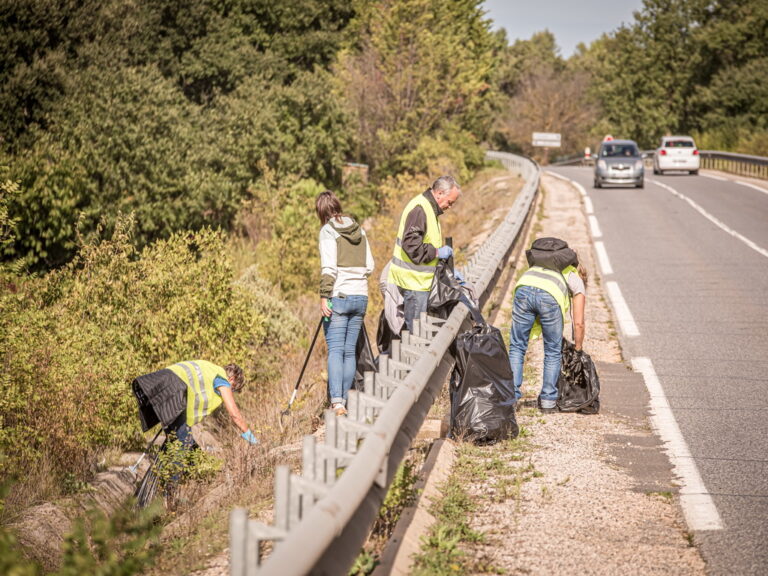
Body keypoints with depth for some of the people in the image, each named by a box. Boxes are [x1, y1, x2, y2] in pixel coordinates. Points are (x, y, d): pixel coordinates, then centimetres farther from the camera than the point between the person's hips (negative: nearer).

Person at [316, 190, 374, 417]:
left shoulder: (328, 231, -5)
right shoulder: (359, 230, 12)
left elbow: (328, 267, -14)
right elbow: (369, 266, 11)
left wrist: (324, 296, -14)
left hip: (338, 296, -5)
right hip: (361, 297, 6)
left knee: (335, 350, -8)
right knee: (350, 351, 9)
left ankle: (336, 402, -19)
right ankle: (344, 400, 10)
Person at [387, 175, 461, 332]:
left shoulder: (430, 208, 18)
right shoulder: (419, 209, -16)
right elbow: (410, 244, -25)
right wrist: (437, 252, -17)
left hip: (420, 280, 10)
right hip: (413, 280, -10)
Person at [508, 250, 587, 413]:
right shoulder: (577, 282, 31)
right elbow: (578, 323, 25)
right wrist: (578, 350, 38)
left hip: (524, 288, 3)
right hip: (550, 296, -3)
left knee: (516, 347, 15)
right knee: (553, 351, 16)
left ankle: (511, 396, 13)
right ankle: (548, 400, 20)